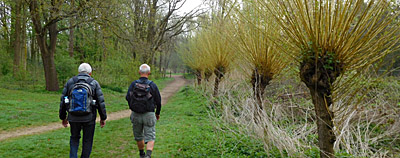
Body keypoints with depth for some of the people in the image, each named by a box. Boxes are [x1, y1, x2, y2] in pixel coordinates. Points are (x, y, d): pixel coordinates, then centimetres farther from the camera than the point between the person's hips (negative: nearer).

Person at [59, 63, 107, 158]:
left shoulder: (70, 82, 5)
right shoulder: (94, 83, -1)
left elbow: (63, 101, 6)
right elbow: (101, 102, -4)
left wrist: (63, 117, 15)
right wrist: (103, 118, 5)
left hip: (74, 118, 2)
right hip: (89, 118, -2)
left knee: (74, 138, 22)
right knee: (87, 141, 13)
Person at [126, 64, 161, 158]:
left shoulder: (133, 84, -2)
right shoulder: (152, 85, -5)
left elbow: (128, 98, -13)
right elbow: (158, 101, -1)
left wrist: (132, 108, 5)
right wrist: (157, 113, 16)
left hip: (136, 115, 2)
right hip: (149, 115, -2)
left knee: (138, 136, 20)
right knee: (150, 137, 2)